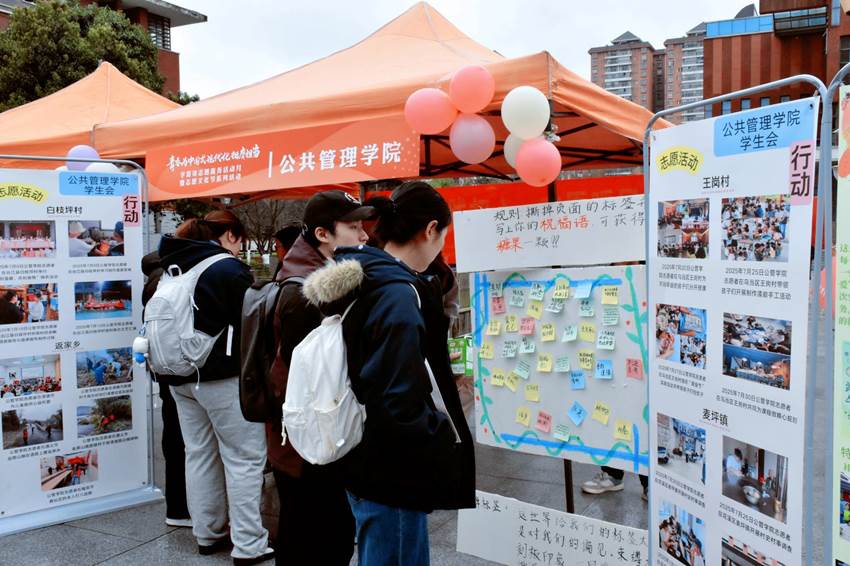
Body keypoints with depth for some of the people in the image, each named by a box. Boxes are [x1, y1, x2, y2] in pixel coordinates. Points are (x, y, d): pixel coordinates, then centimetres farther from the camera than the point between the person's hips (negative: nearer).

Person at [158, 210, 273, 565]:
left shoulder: (174, 268, 11)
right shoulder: (228, 267, -12)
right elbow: (249, 323, -11)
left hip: (180, 376, 8)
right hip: (222, 376, -8)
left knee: (200, 454, 16)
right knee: (244, 458, -1)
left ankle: (208, 534, 26)